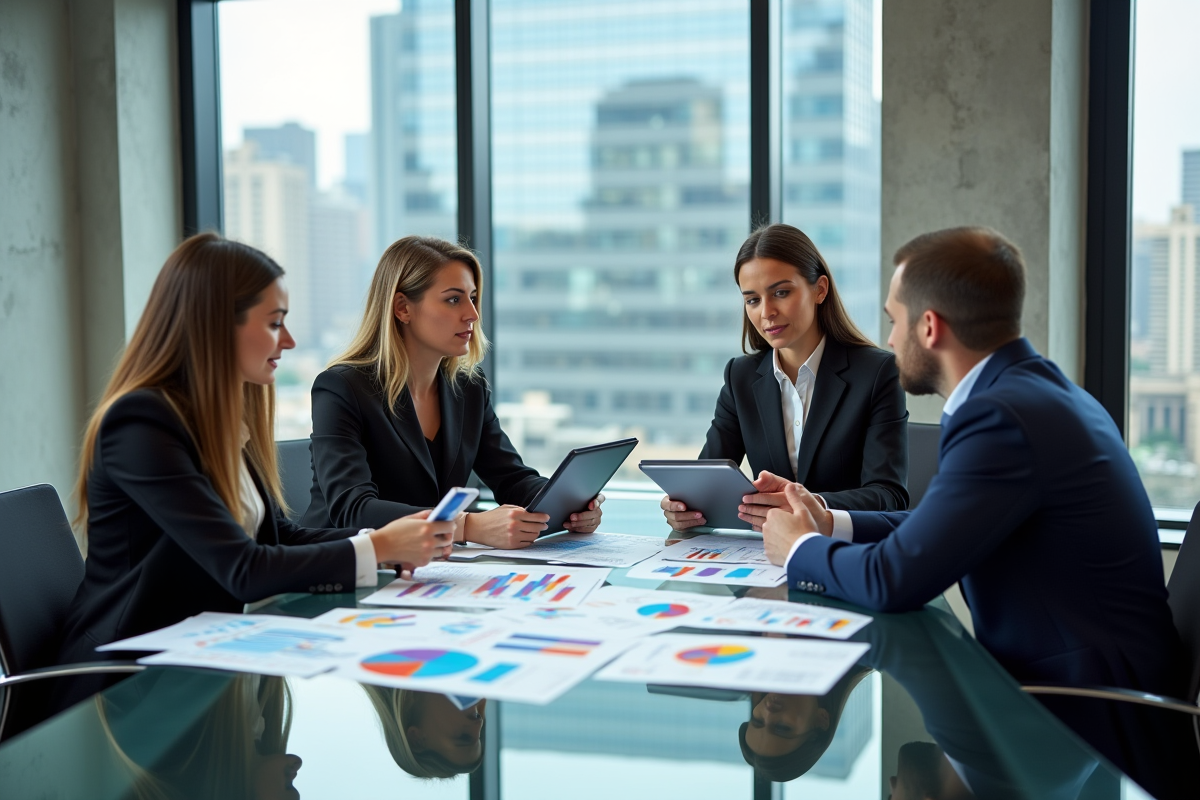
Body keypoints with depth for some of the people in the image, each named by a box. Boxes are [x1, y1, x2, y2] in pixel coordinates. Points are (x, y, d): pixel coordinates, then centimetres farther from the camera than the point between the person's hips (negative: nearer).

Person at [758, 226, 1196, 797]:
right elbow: (936, 531, 16)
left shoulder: (1003, 416, -23)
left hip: (1087, 726, -9)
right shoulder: (1036, 390, 9)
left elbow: (894, 579, -23)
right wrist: (830, 524, 9)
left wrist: (799, 549, -4)